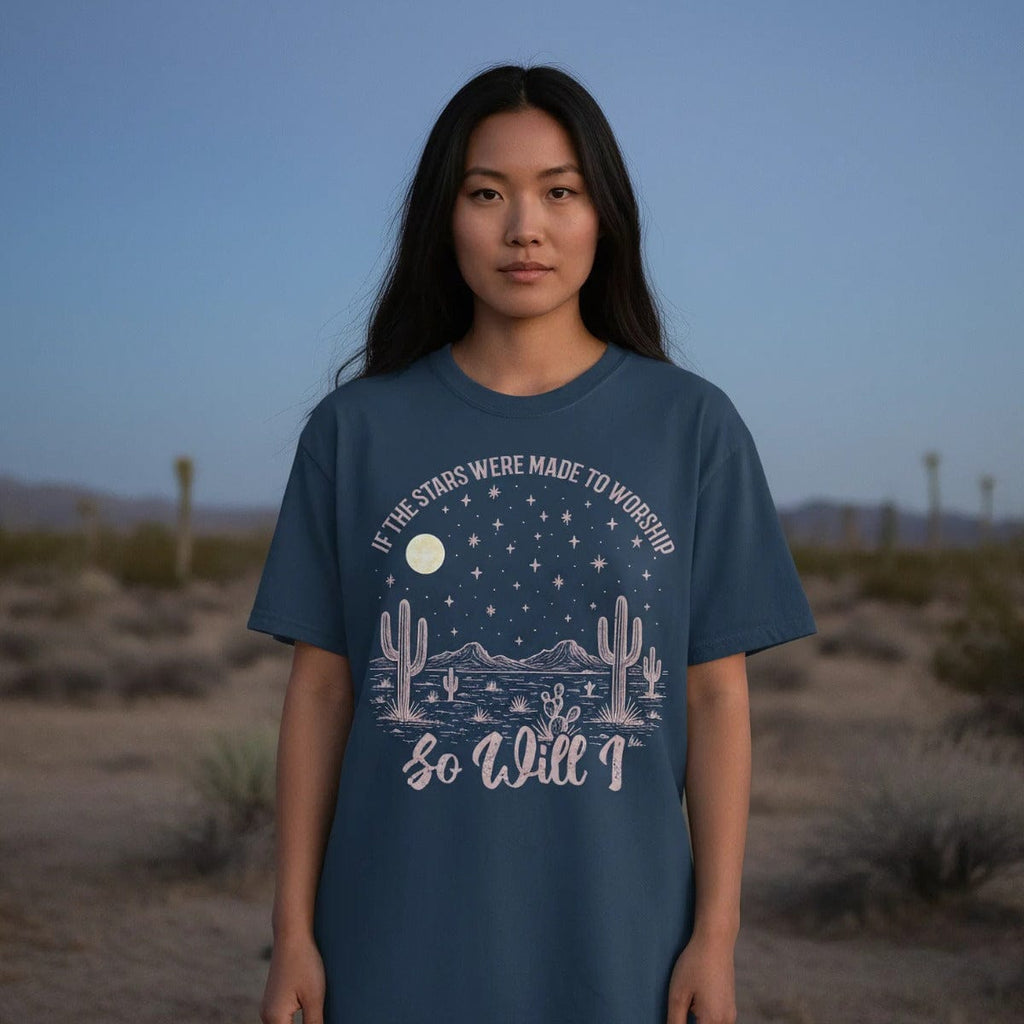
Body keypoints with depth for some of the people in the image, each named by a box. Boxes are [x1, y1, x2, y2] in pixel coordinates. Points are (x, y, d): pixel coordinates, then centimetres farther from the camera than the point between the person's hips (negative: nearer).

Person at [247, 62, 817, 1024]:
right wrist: (293, 931, 1)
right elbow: (320, 690, 3)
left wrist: (716, 933, -2)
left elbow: (716, 695, 1)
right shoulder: (356, 429, 2)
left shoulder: (692, 426, 1)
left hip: (616, 946, 0)